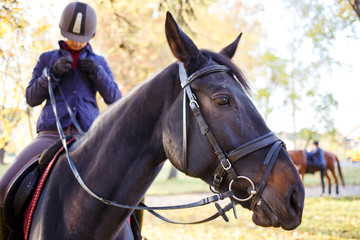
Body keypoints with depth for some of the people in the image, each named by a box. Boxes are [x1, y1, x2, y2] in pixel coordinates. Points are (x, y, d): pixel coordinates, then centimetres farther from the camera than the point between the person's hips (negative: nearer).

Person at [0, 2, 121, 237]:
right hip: (51, 135, 0)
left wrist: (97, 72, -6)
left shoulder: (99, 62, 17)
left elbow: (114, 99, 9)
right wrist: (53, 73, -8)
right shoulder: (48, 59, 15)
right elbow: (31, 98, 8)